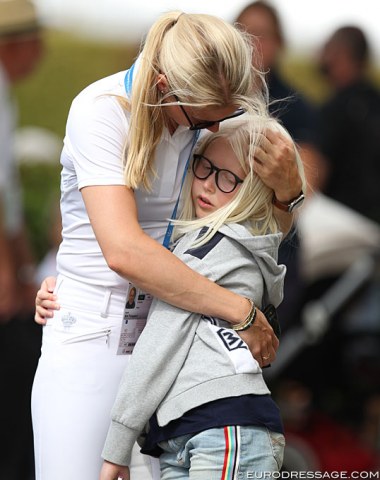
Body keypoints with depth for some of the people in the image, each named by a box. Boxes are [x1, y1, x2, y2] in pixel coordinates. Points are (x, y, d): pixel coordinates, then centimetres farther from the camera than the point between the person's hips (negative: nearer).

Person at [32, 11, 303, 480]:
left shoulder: (211, 113, 2)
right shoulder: (101, 110, -15)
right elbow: (124, 250, -28)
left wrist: (287, 190, -9)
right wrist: (240, 311, -24)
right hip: (91, 335, -4)